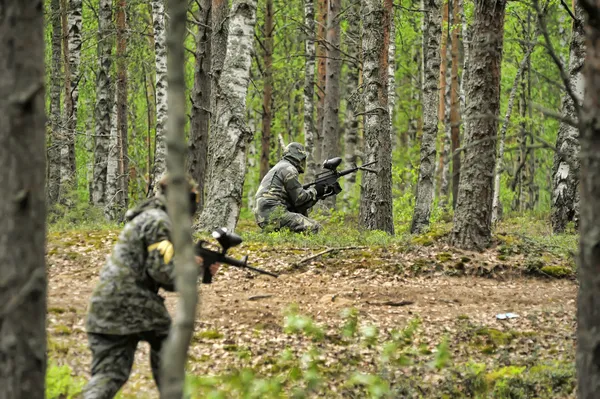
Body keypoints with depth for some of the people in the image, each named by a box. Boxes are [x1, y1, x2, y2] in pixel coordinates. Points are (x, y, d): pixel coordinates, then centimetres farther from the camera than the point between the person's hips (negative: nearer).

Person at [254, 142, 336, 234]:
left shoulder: (280, 168, 27)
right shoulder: (288, 169, -4)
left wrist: (317, 195, 17)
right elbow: (299, 198, -8)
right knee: (314, 227, -14)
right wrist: (315, 191, 9)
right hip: (274, 214, -10)